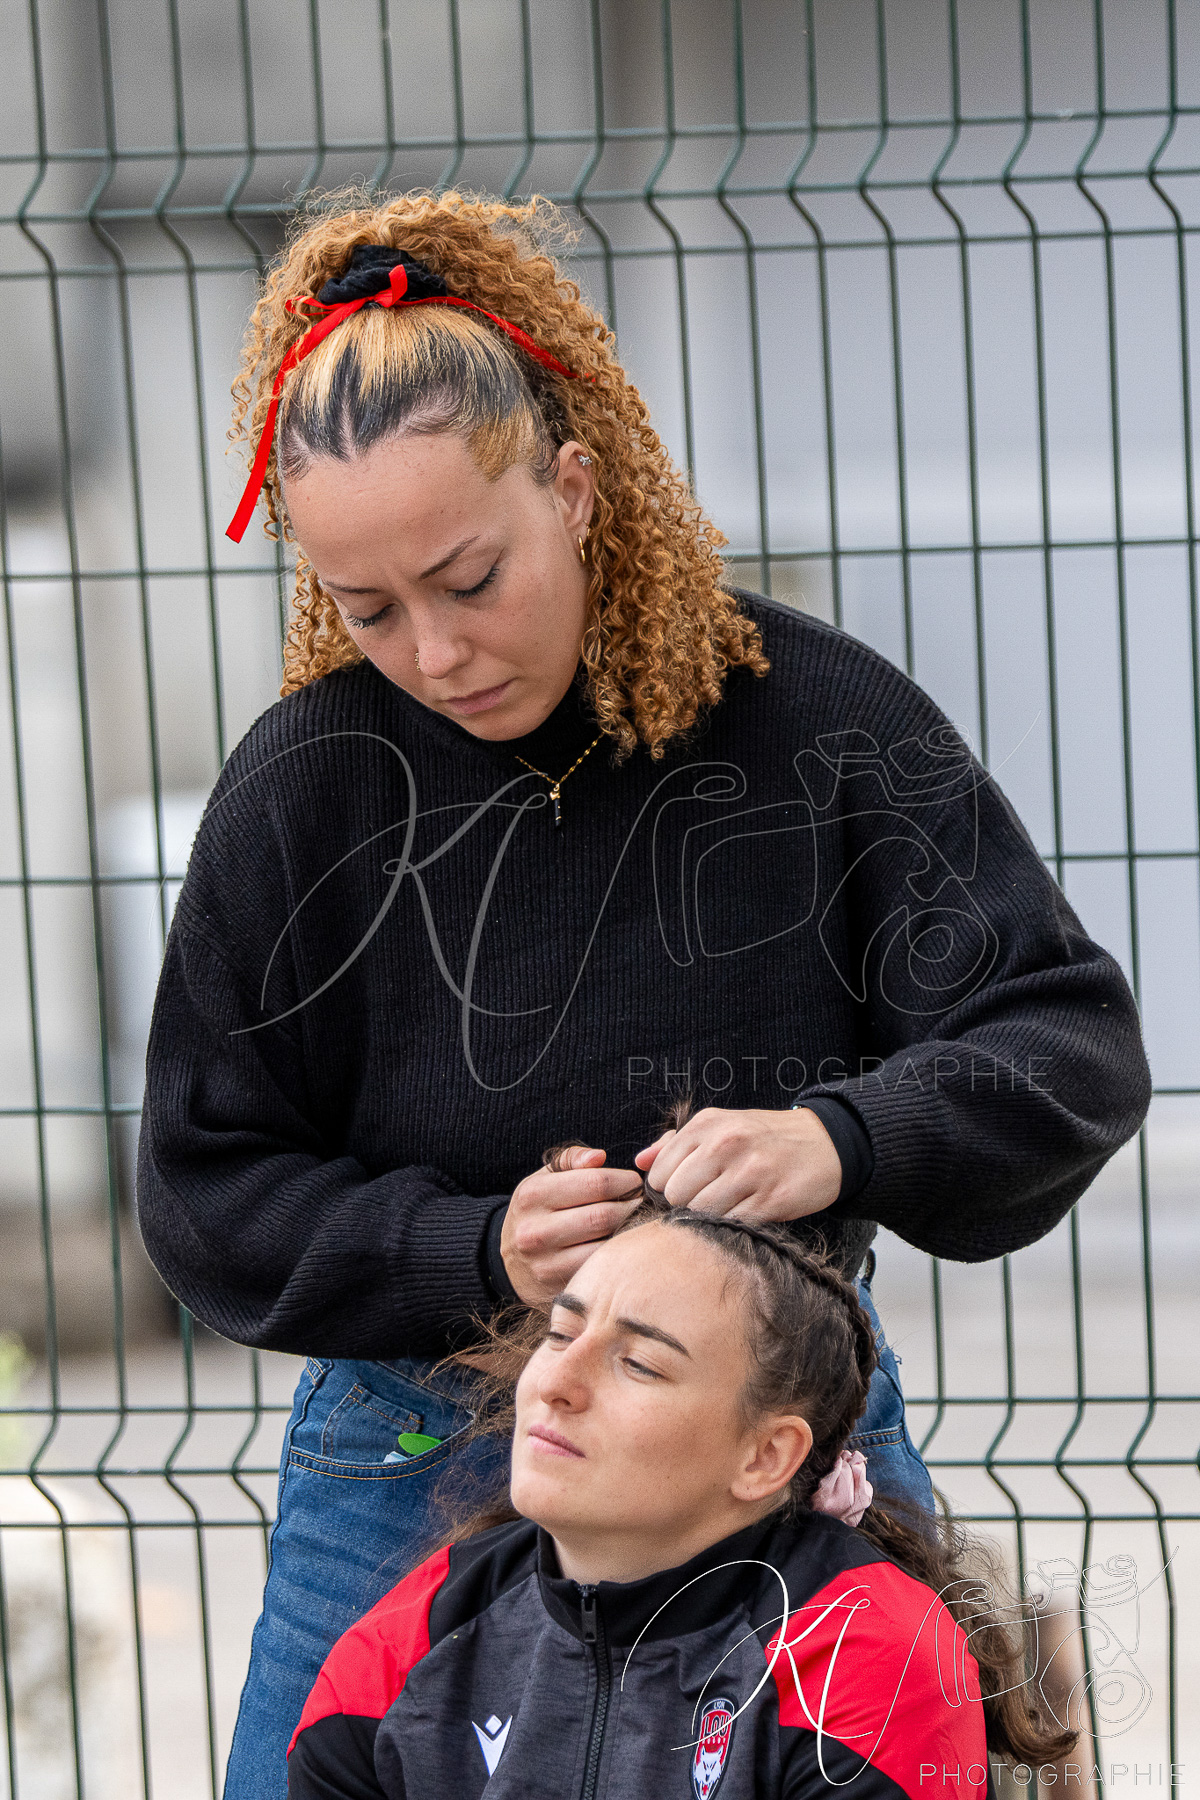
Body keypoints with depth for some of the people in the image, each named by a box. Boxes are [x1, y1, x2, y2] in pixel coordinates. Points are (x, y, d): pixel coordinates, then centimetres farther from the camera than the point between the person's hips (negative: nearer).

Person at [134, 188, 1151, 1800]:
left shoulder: (814, 717, -8)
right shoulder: (303, 789, -6)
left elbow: (1074, 1044, -10)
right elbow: (208, 1197, -1)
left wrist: (841, 1139, -29)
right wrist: (474, 1255, -18)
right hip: (421, 1468, 0)